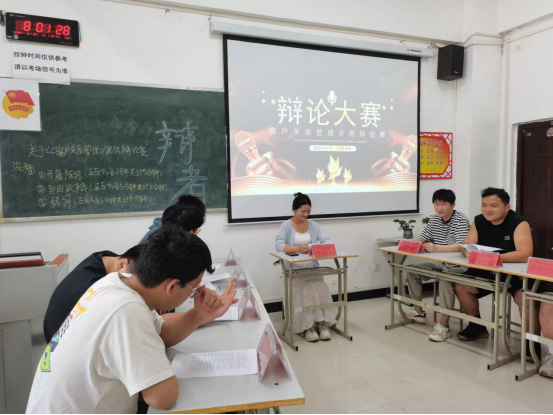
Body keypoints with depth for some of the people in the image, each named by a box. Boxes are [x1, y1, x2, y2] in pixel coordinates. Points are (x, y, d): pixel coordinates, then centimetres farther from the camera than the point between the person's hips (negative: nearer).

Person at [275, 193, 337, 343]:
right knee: (303, 292, -27)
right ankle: (307, 328, -19)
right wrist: (297, 248, -35)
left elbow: (326, 240, 0)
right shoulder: (286, 225, -2)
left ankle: (323, 325, -14)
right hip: (293, 270, -3)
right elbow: (279, 245, -17)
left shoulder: (313, 225, 10)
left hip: (312, 268, 3)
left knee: (320, 290, -22)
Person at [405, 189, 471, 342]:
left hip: (457, 265, -8)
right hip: (438, 262, 8)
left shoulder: (461, 221, -16)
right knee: (412, 271, 3)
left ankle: (444, 325, -29)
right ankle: (419, 311, 15)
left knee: (445, 280, -36)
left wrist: (437, 248, -44)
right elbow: (421, 239, 10)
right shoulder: (434, 220, 6)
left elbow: (461, 246, -30)